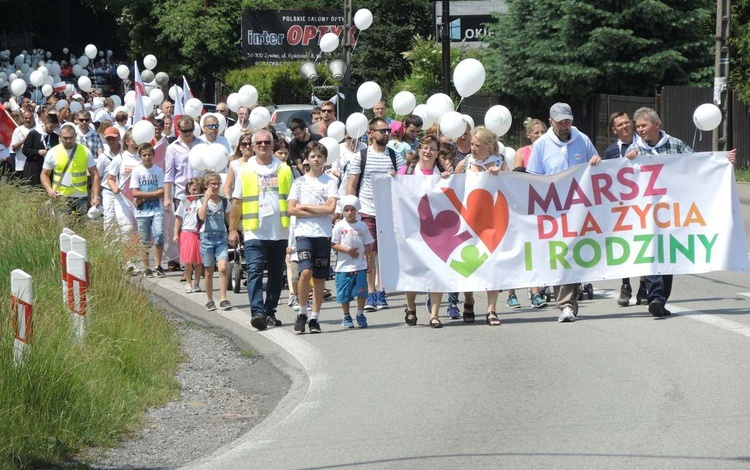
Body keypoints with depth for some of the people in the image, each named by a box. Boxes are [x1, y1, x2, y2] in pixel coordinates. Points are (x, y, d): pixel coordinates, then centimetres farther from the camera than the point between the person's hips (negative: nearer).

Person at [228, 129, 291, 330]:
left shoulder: (284, 170, 9)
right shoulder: (245, 171, 6)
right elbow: (236, 202, 8)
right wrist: (232, 229, 4)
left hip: (279, 232, 2)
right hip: (254, 232, -2)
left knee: (276, 274, 8)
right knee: (255, 271, -12)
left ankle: (270, 312, 17)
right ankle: (257, 312, -19)